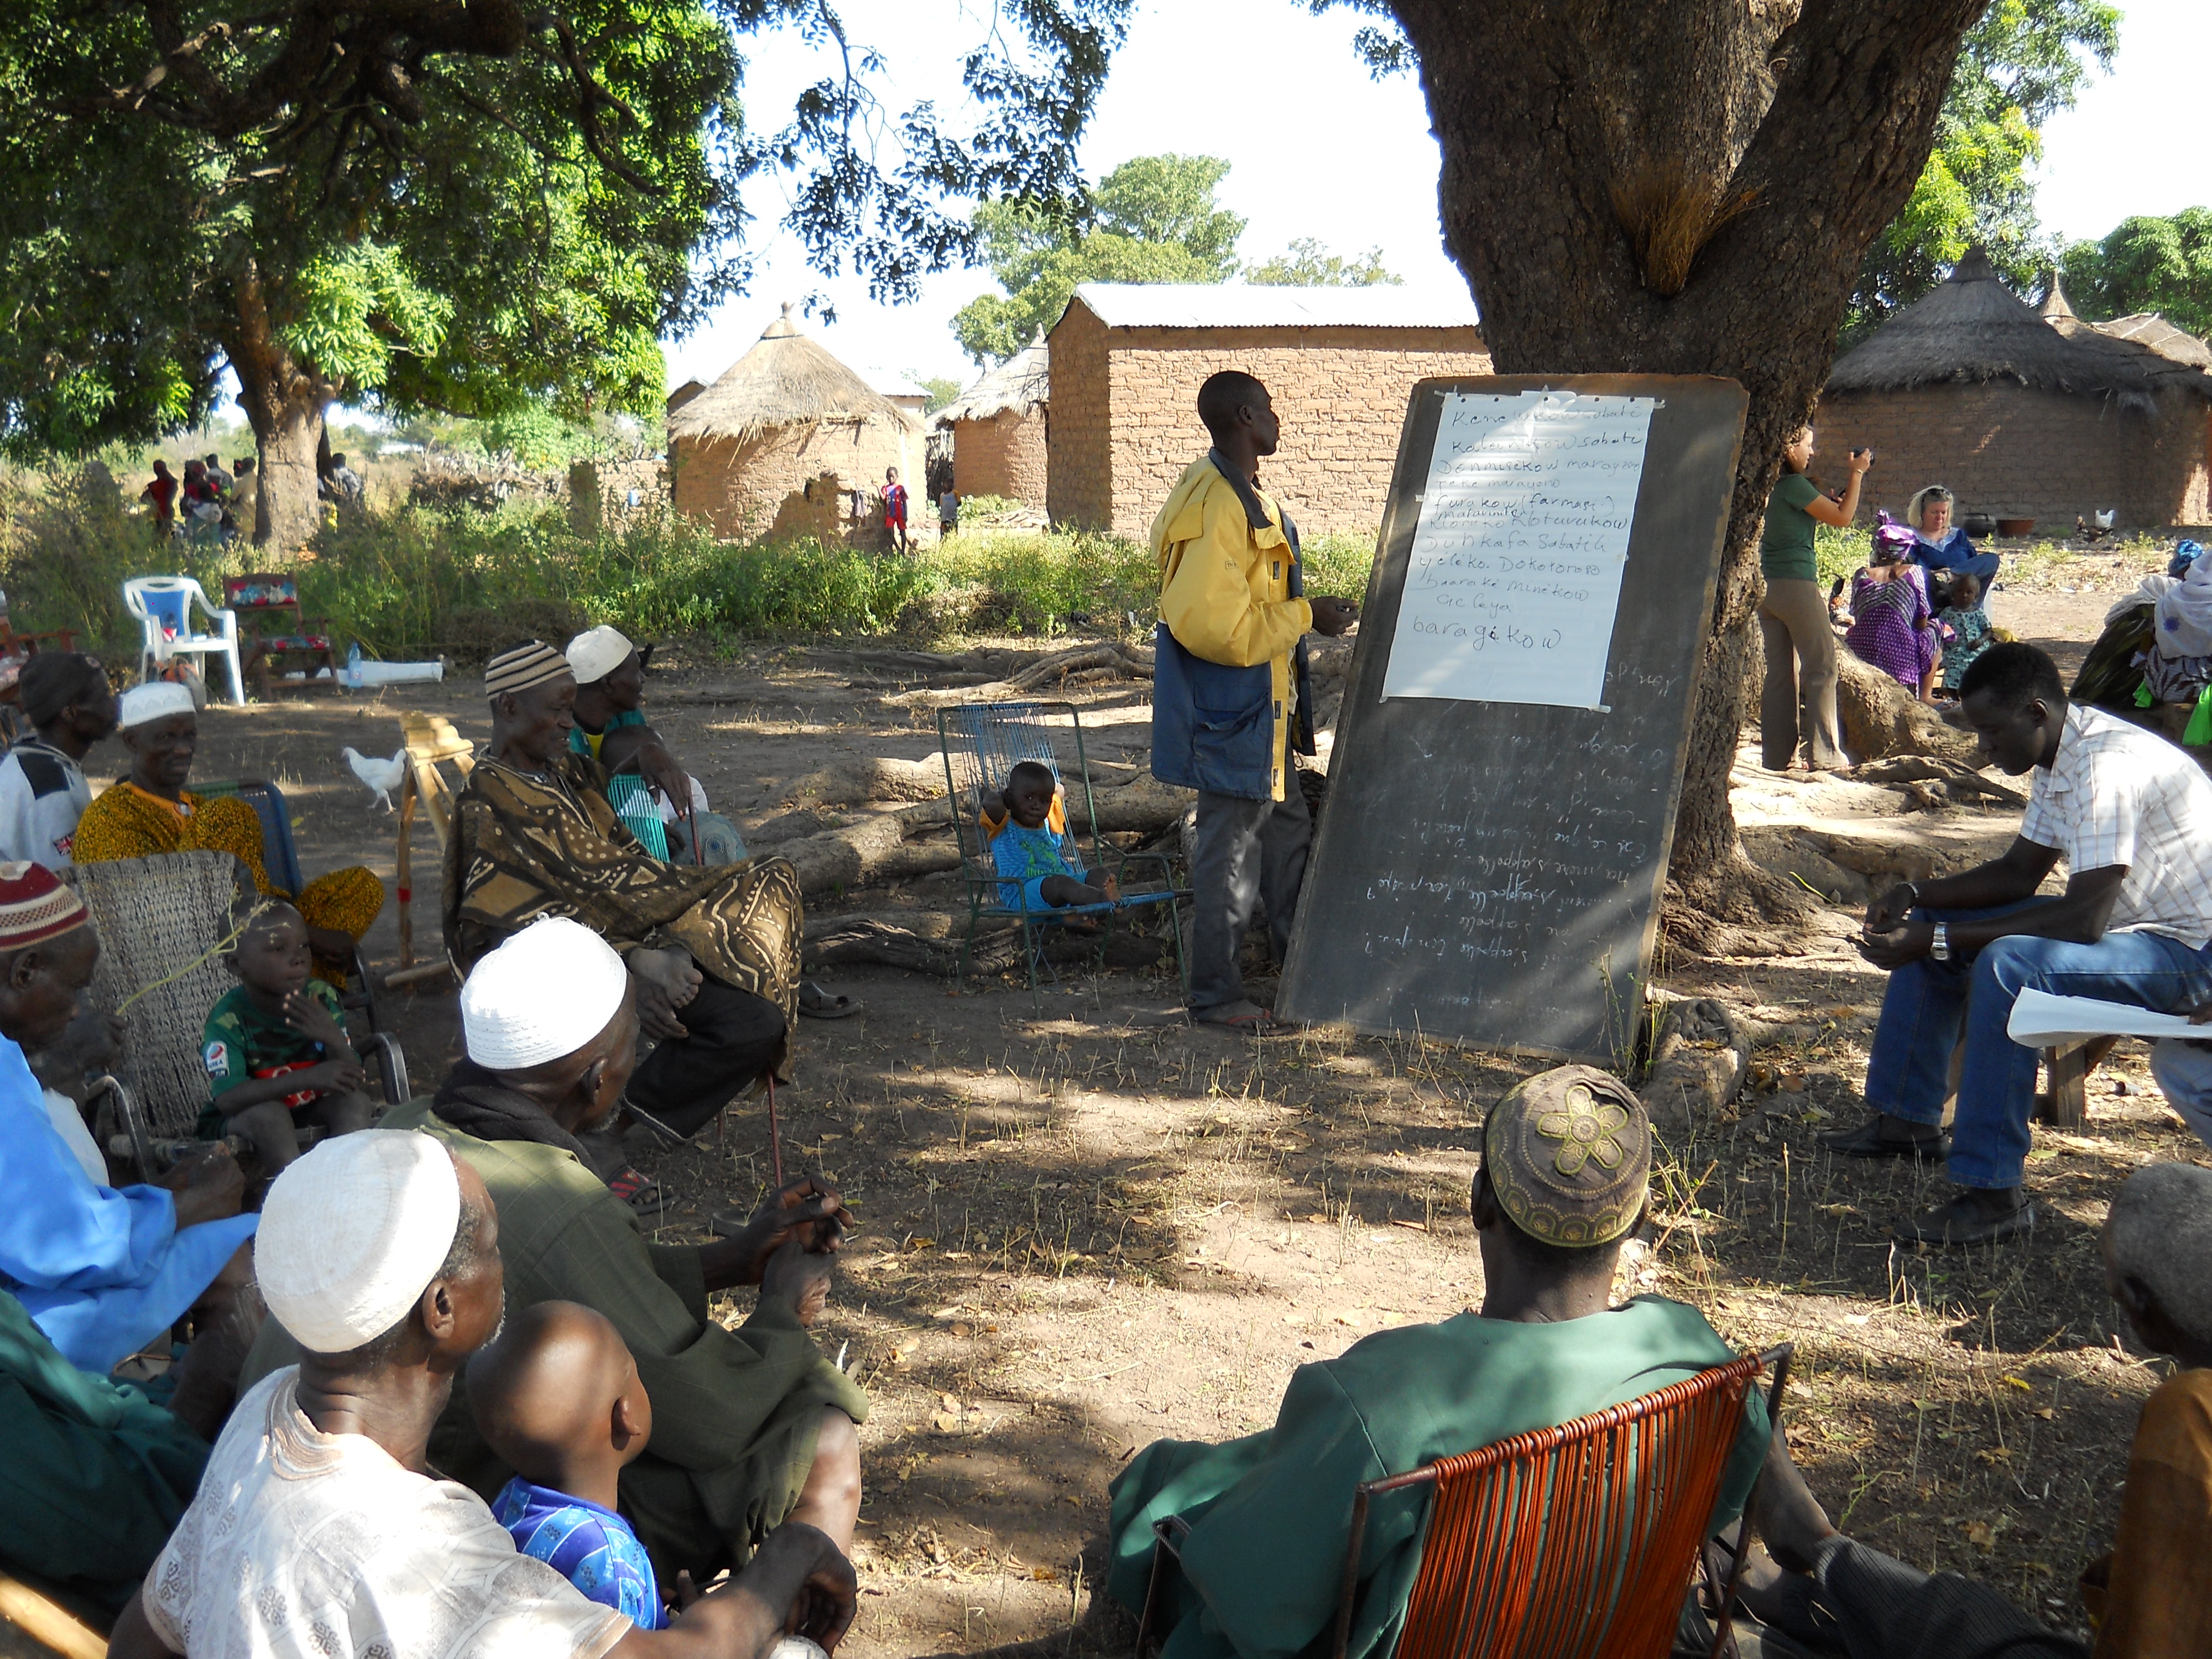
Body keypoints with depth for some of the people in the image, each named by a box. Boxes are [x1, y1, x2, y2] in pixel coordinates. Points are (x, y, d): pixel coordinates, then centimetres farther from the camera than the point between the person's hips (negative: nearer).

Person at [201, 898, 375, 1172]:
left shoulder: (322, 998, -9)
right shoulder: (228, 1019, -21)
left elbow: (351, 1080, -11)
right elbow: (227, 1100, -33)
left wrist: (334, 1040, -34)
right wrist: (309, 1078, -42)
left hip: (312, 1111, 4)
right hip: (242, 1123, -4)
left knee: (356, 1103, -21)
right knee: (269, 1114, -33)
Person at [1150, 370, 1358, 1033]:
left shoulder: (1241, 495, 13)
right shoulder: (1215, 503, -22)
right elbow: (1214, 625, -27)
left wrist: (1308, 611, 15)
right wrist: (1305, 617, -19)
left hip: (1261, 707, 11)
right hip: (1230, 711, -11)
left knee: (1286, 830, 19)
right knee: (1231, 847, -2)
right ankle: (1216, 996, 10)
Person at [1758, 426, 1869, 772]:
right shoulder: (1794, 484, -12)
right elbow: (1842, 517, -8)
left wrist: (1845, 488, 21)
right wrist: (1857, 473, 2)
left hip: (1767, 587, 8)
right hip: (1796, 584, -8)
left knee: (1781, 671, 9)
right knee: (1821, 667, -3)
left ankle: (1778, 755, 8)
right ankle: (1824, 754, -5)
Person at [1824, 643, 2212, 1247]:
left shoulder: (2107, 767, -28)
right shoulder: (2059, 759, 4)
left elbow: (2084, 919, -32)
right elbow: (2018, 874, 12)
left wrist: (1939, 941, -29)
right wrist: (1916, 894, -4)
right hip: (2129, 920, 11)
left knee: (2009, 965, -35)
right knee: (1928, 925, 9)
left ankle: (1992, 1194, -28)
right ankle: (1907, 1121, 16)